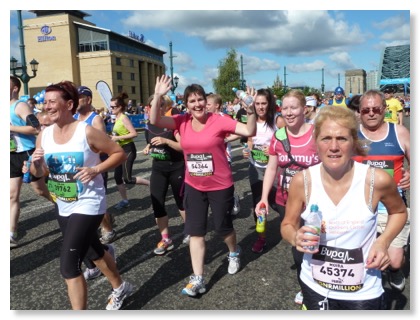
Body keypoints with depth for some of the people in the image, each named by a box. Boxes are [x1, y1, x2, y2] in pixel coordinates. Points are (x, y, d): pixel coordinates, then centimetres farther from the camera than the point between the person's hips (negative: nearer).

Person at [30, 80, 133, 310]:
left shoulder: (87, 132, -17)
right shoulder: (44, 135, 0)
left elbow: (119, 153, -10)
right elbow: (38, 173, 8)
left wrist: (96, 169, -23)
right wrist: (36, 164, -15)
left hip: (88, 206, -7)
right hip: (63, 207, 7)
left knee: (68, 265, -11)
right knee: (93, 251, 23)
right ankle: (120, 287, 48)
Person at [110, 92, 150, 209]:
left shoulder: (124, 117, -16)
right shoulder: (117, 118, 10)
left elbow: (134, 133, -24)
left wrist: (118, 138, -22)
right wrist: (114, 138, 3)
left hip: (128, 149, -9)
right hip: (121, 150, 9)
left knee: (127, 179, -10)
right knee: (117, 177, 8)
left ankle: (151, 183, 4)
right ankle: (125, 201, 19)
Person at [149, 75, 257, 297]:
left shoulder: (218, 121, -15)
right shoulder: (182, 122, -4)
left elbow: (250, 131, -20)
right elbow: (155, 121, -14)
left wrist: (251, 110, -34)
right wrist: (157, 96, -25)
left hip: (220, 186, -3)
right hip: (193, 187, 4)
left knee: (222, 227, 14)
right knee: (195, 231, 7)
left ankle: (234, 253, 48)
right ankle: (198, 279, 19)